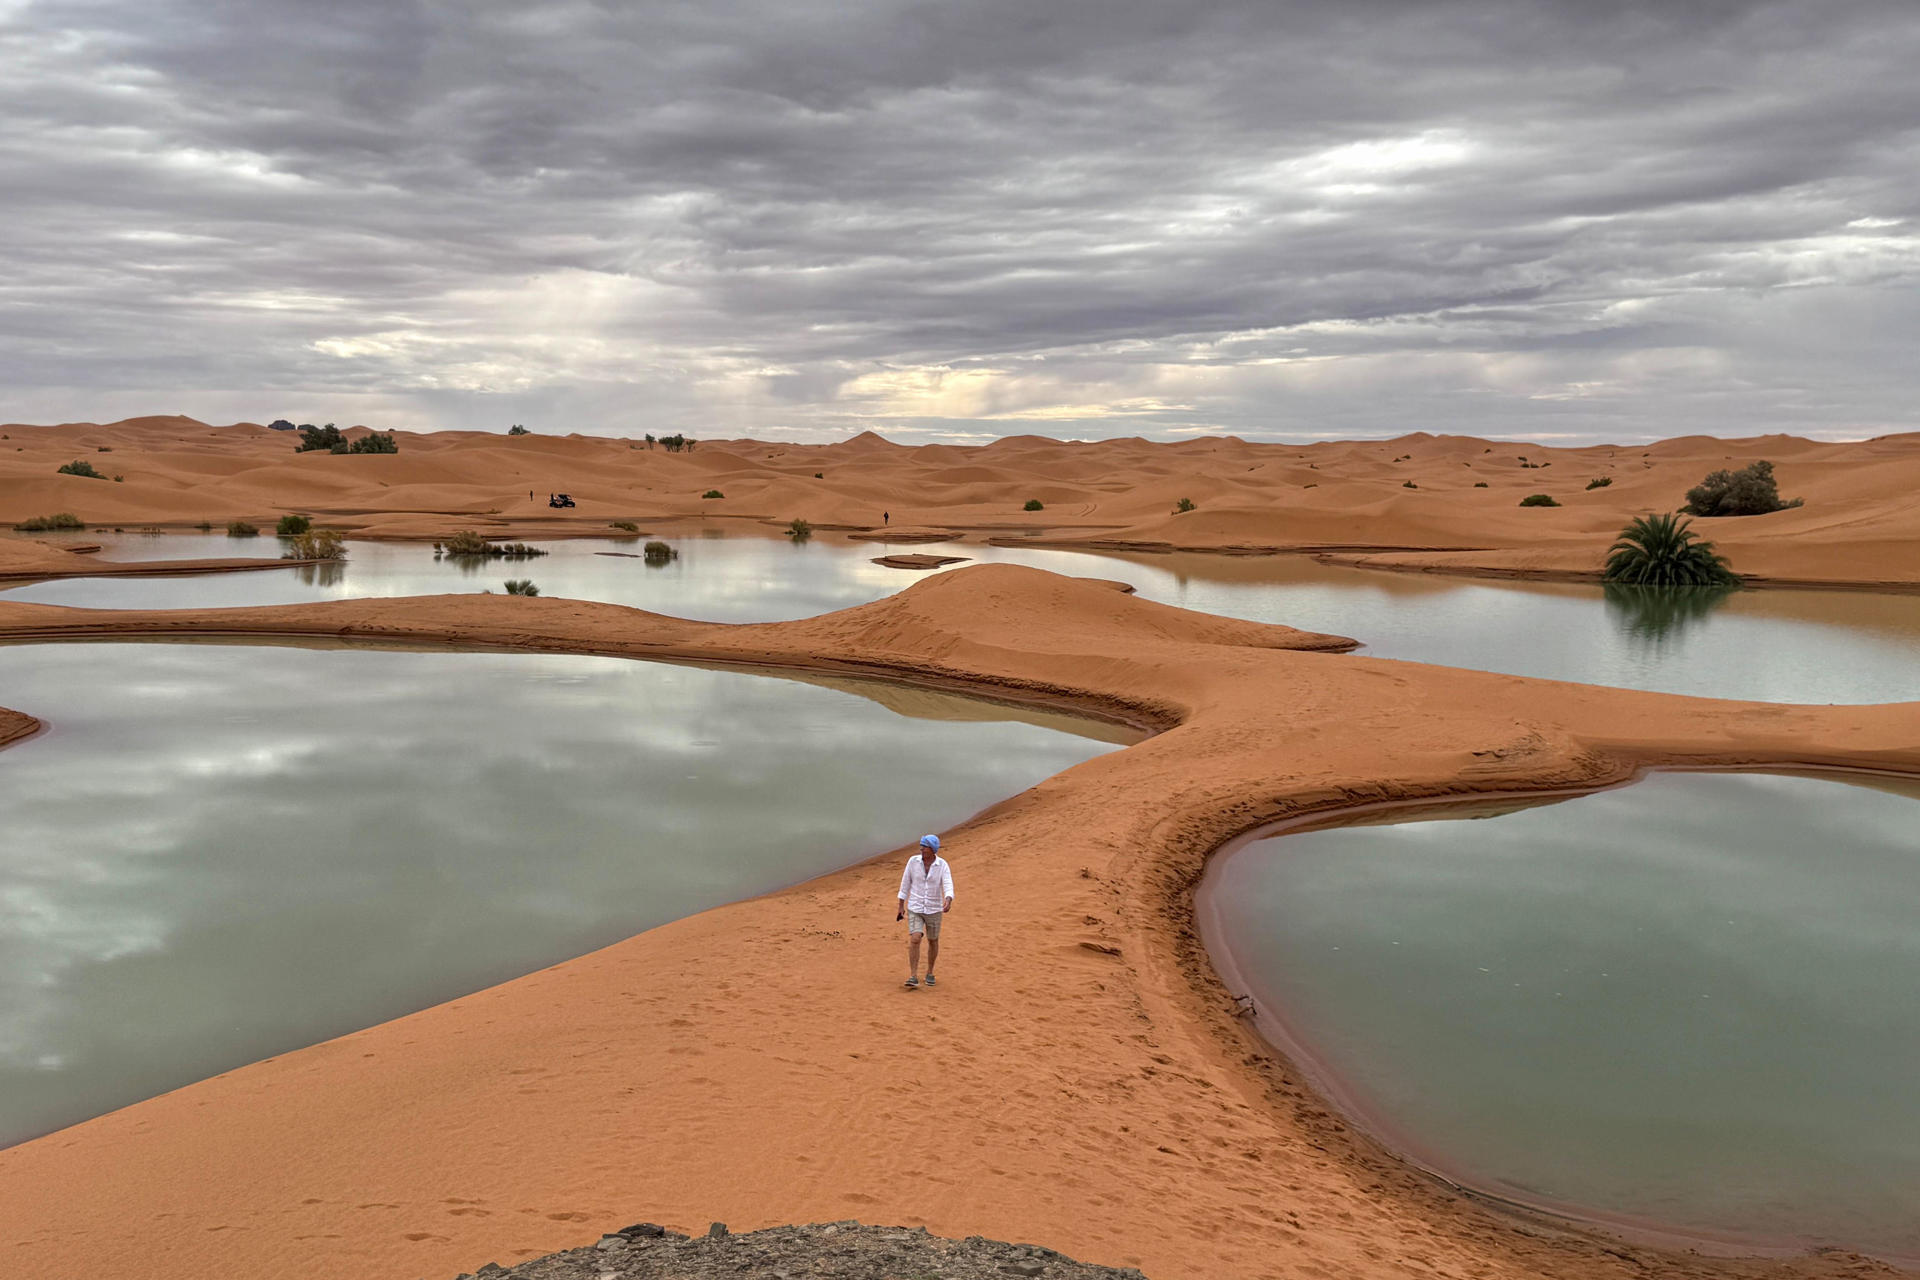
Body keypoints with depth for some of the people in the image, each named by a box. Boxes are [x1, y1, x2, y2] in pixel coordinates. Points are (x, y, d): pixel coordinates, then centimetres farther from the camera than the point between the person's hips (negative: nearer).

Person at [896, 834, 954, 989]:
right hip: (915, 908, 0)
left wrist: (948, 902, -43)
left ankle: (930, 973, 34)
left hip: (934, 909, 0)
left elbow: (948, 887, -22)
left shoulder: (943, 865, -12)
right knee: (915, 940, -16)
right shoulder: (913, 861, -8)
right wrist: (901, 906, 4)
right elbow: (905, 883, 1)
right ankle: (913, 977, -14)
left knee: (933, 941, 14)